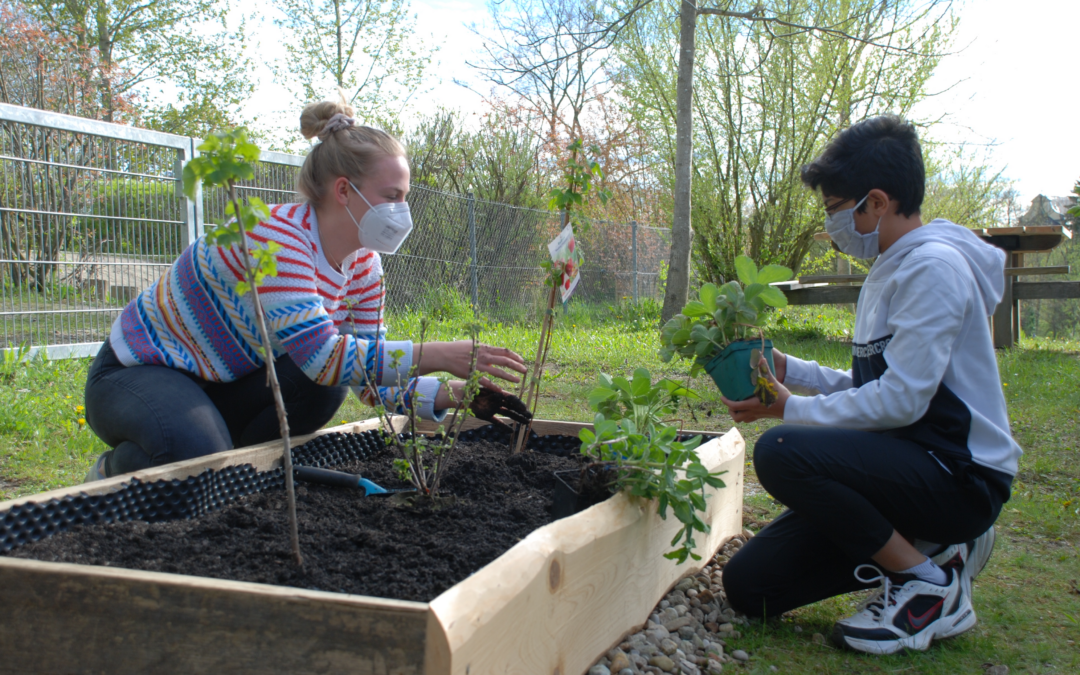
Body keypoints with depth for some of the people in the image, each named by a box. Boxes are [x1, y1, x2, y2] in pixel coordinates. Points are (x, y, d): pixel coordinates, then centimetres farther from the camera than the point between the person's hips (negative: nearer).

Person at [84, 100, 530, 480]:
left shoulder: (363, 267, -5)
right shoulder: (274, 237, -30)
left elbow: (370, 375, -4)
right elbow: (321, 355, -40)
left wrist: (449, 395, -21)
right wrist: (435, 355, -40)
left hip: (221, 385, 7)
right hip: (137, 374, -7)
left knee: (324, 388, -20)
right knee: (196, 458, -36)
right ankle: (113, 474, -2)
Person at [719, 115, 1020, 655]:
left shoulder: (934, 266, -16)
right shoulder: (888, 272, 15)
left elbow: (901, 400, -22)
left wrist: (792, 409, -11)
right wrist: (788, 369, 9)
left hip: (959, 474, -9)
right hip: (905, 467, 9)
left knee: (781, 452, -32)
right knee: (748, 585, -1)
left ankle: (929, 582, -12)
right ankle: (921, 544, 9)